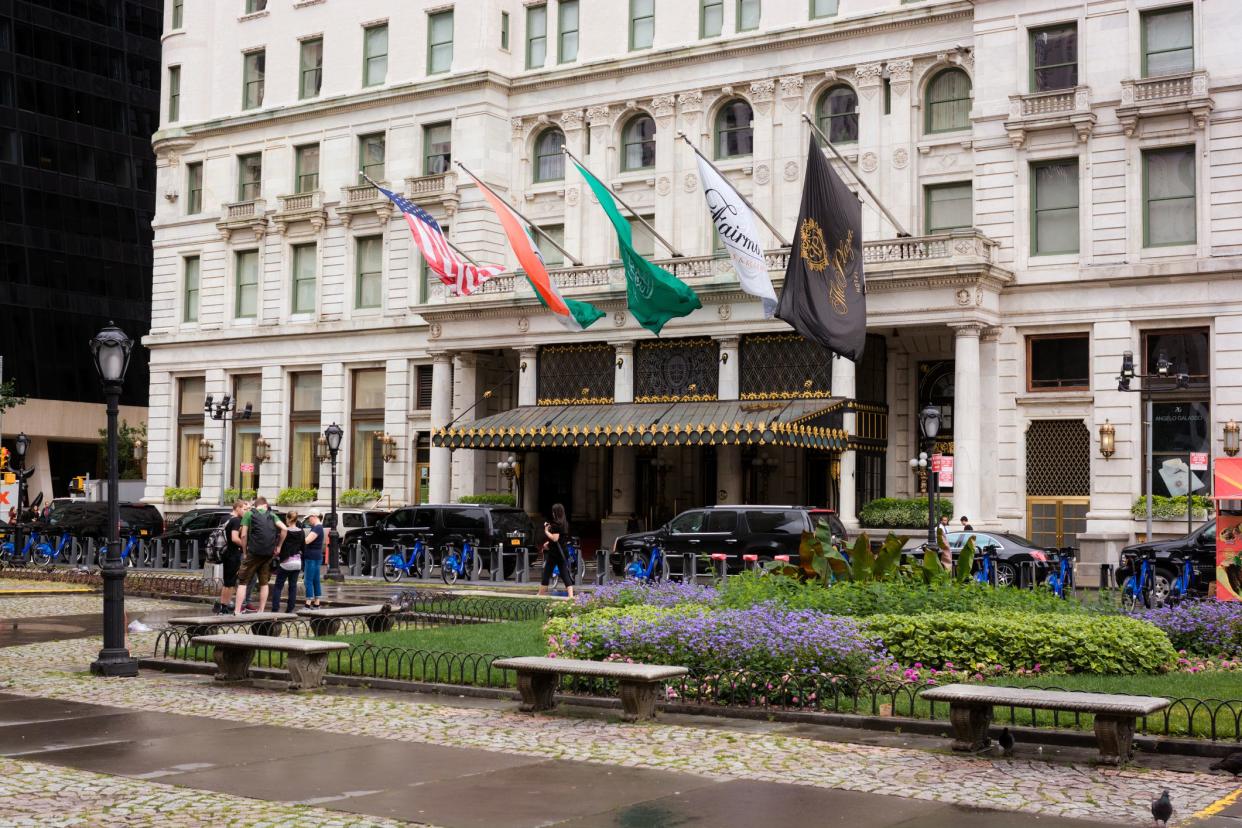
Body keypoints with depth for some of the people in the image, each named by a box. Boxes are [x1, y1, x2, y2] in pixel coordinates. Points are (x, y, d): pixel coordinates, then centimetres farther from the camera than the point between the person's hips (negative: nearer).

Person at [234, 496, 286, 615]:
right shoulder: (271, 515, 12)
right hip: (269, 554, 3)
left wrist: (244, 552, 4)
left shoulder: (249, 514, 4)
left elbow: (244, 535, -4)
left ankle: (237, 611, -5)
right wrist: (278, 546, 6)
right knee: (264, 583, 14)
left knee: (242, 582, 2)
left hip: (253, 552, -3)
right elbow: (284, 529, -3)